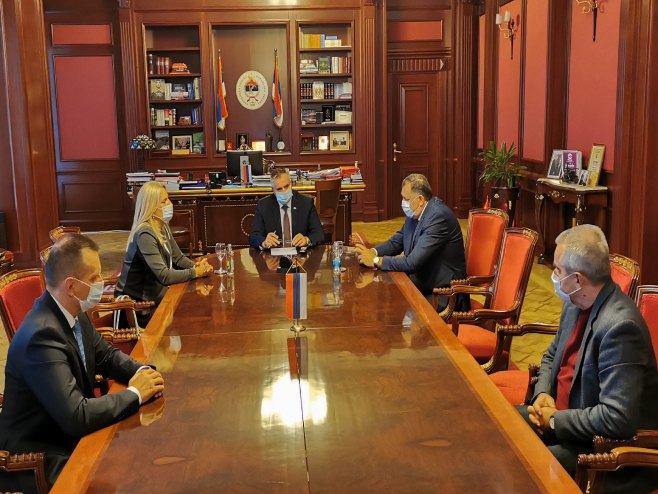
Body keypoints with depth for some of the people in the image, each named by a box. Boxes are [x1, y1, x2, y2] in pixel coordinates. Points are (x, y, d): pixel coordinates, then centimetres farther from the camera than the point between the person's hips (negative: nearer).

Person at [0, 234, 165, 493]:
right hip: (38, 461, -8)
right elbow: (76, 416, -32)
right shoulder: (42, 335, -29)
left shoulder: (74, 314, -3)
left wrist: (141, 372, -7)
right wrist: (135, 393, -20)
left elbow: (105, 355, 13)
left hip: (70, 433, 8)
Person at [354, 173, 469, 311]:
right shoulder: (415, 213, 3)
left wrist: (376, 261, -19)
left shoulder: (438, 217, -24)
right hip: (421, 283, 8)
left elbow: (413, 262, -28)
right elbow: (397, 241, 14)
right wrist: (372, 252, -6)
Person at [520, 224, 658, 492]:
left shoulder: (620, 325, -28)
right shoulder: (576, 303, 0)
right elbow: (552, 356, 16)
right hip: (560, 414, 9)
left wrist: (555, 420, -19)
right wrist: (543, 394, -3)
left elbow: (617, 419, -31)